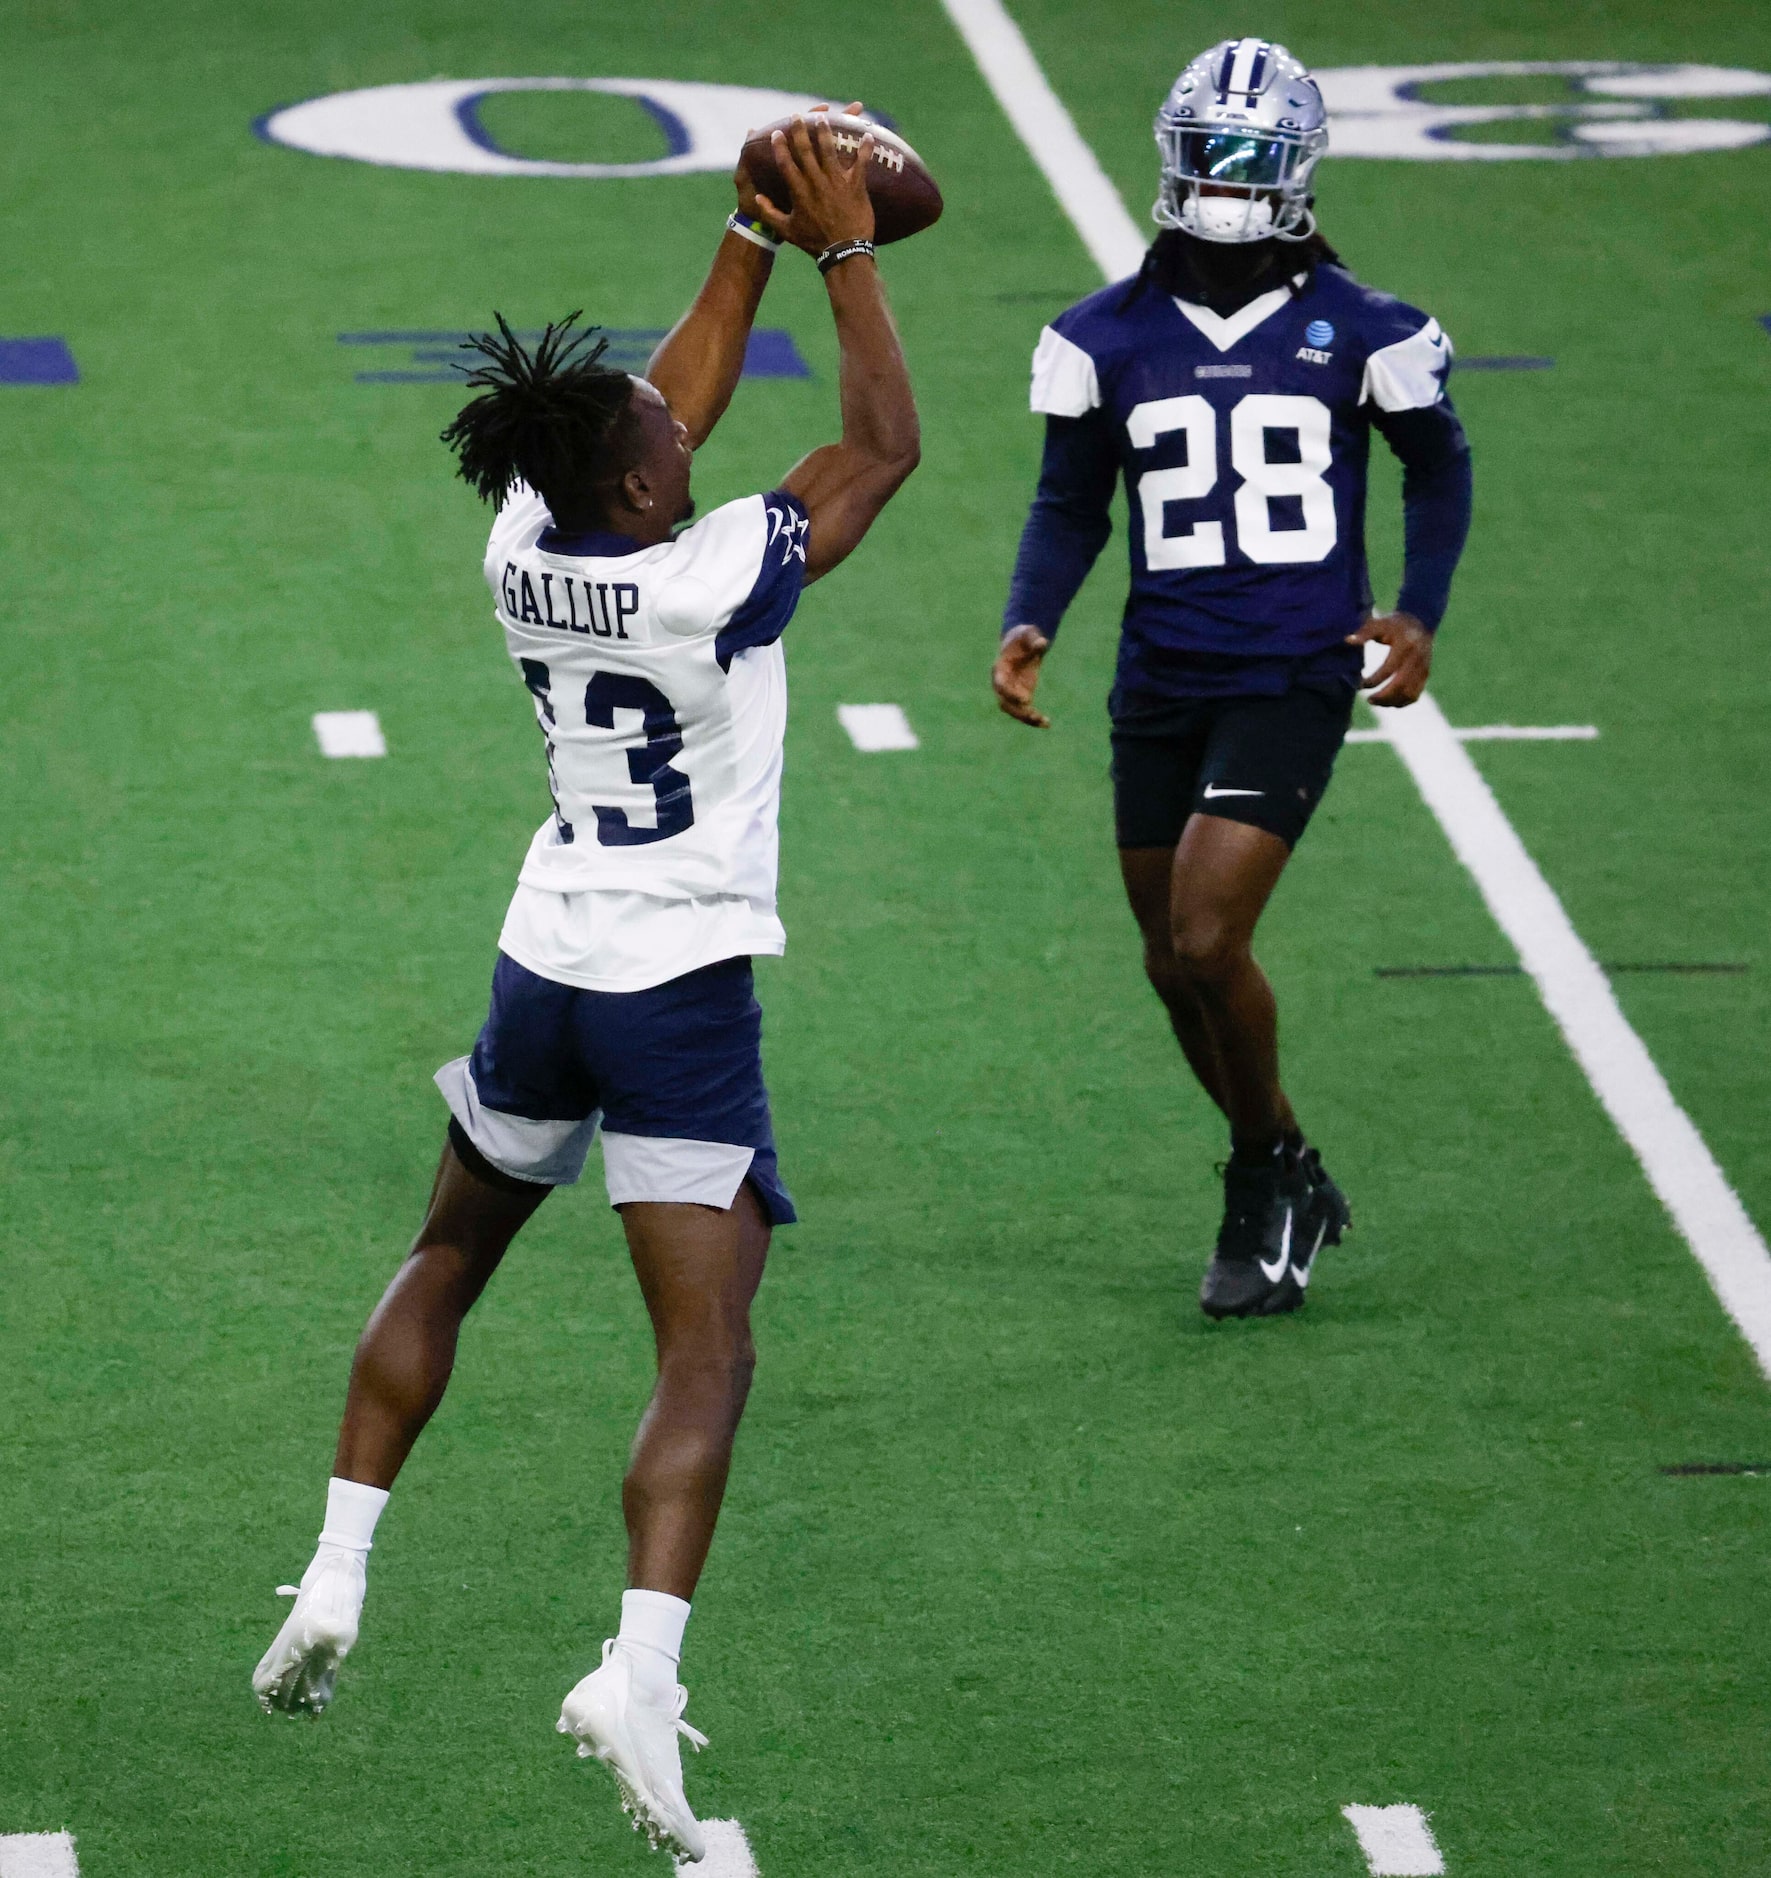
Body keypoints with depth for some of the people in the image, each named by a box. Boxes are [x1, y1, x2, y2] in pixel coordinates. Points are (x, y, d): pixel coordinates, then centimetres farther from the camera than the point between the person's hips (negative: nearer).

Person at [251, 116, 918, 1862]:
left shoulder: (526, 549, -4)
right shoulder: (713, 582, -21)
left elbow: (666, 415, 16)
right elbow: (885, 443, -7)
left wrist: (751, 245, 19)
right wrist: (840, 250, -1)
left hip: (545, 966, 6)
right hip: (682, 994, -6)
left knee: (447, 1258, 27)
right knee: (705, 1355, -5)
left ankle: (335, 1575, 23)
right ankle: (640, 1670, -22)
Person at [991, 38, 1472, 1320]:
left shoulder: (1355, 331, -3)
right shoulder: (1112, 337, 3)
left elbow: (1439, 465, 12)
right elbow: (1072, 505, 10)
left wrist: (1419, 615, 1)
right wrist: (1031, 625, -6)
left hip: (1293, 681, -4)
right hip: (1161, 685, 4)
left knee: (1206, 941, -16)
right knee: (1176, 968, 9)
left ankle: (1269, 1178, 7)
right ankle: (1286, 1186, 31)